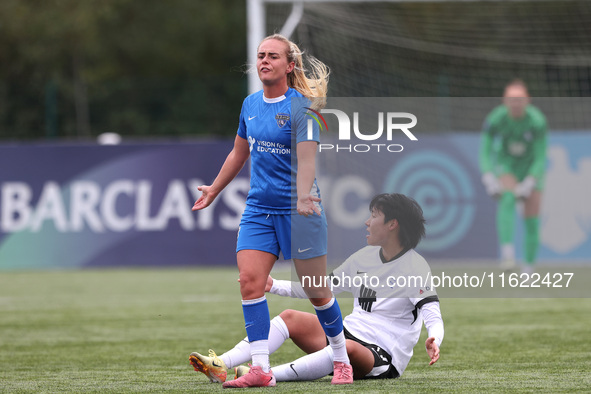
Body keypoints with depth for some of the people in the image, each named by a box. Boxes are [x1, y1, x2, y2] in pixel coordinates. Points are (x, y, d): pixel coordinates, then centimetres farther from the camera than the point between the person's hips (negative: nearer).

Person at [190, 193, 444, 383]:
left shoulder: (416, 266, -9)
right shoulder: (364, 257, 14)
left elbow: (432, 314, -19)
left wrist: (434, 340, -41)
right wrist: (274, 286, 16)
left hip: (384, 360, -8)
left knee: (347, 348, -40)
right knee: (290, 318, -8)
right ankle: (222, 365, -25)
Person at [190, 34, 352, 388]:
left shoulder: (301, 106, -11)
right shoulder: (251, 104, 8)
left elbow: (306, 158, -23)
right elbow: (239, 153, 24)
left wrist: (304, 196, -40)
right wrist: (214, 190, 33)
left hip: (297, 211, -5)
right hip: (259, 209, 5)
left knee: (316, 291, 3)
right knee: (250, 280, -11)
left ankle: (342, 361, 22)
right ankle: (261, 369, -12)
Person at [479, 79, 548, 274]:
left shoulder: (538, 121, -24)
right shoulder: (495, 120, -21)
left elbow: (540, 157, -20)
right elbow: (485, 152, -17)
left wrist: (529, 183, -30)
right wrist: (489, 178, -31)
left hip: (532, 169, 1)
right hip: (505, 166, -1)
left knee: (532, 218, -5)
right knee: (507, 197, -31)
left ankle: (529, 266, 11)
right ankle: (507, 252, -43)